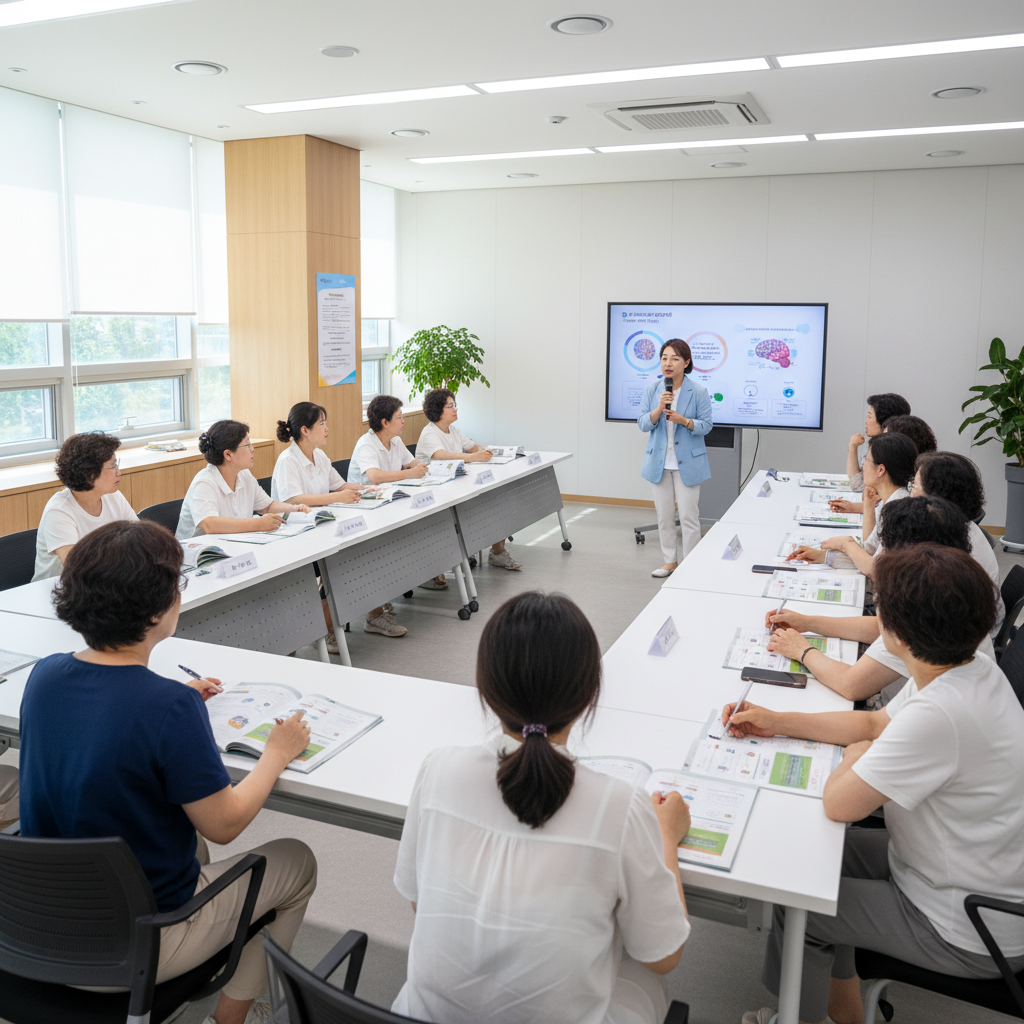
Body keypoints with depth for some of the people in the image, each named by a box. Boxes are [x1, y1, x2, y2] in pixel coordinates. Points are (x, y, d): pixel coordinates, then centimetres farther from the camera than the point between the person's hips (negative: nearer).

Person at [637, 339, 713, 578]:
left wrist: (683, 420, -23)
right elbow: (643, 424, -3)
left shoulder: (698, 392, -8)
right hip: (660, 462, 4)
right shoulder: (652, 389, 1)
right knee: (664, 515, 11)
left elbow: (706, 425, -6)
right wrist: (659, 408, -21)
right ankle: (670, 561, 25)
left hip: (687, 462, -3)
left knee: (688, 516, -1)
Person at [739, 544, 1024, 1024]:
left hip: (969, 933, -9)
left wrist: (853, 758, -7)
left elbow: (838, 803, -28)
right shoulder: (971, 669, -6)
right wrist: (777, 723, 7)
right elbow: (875, 722, 9)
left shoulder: (938, 715, -37)